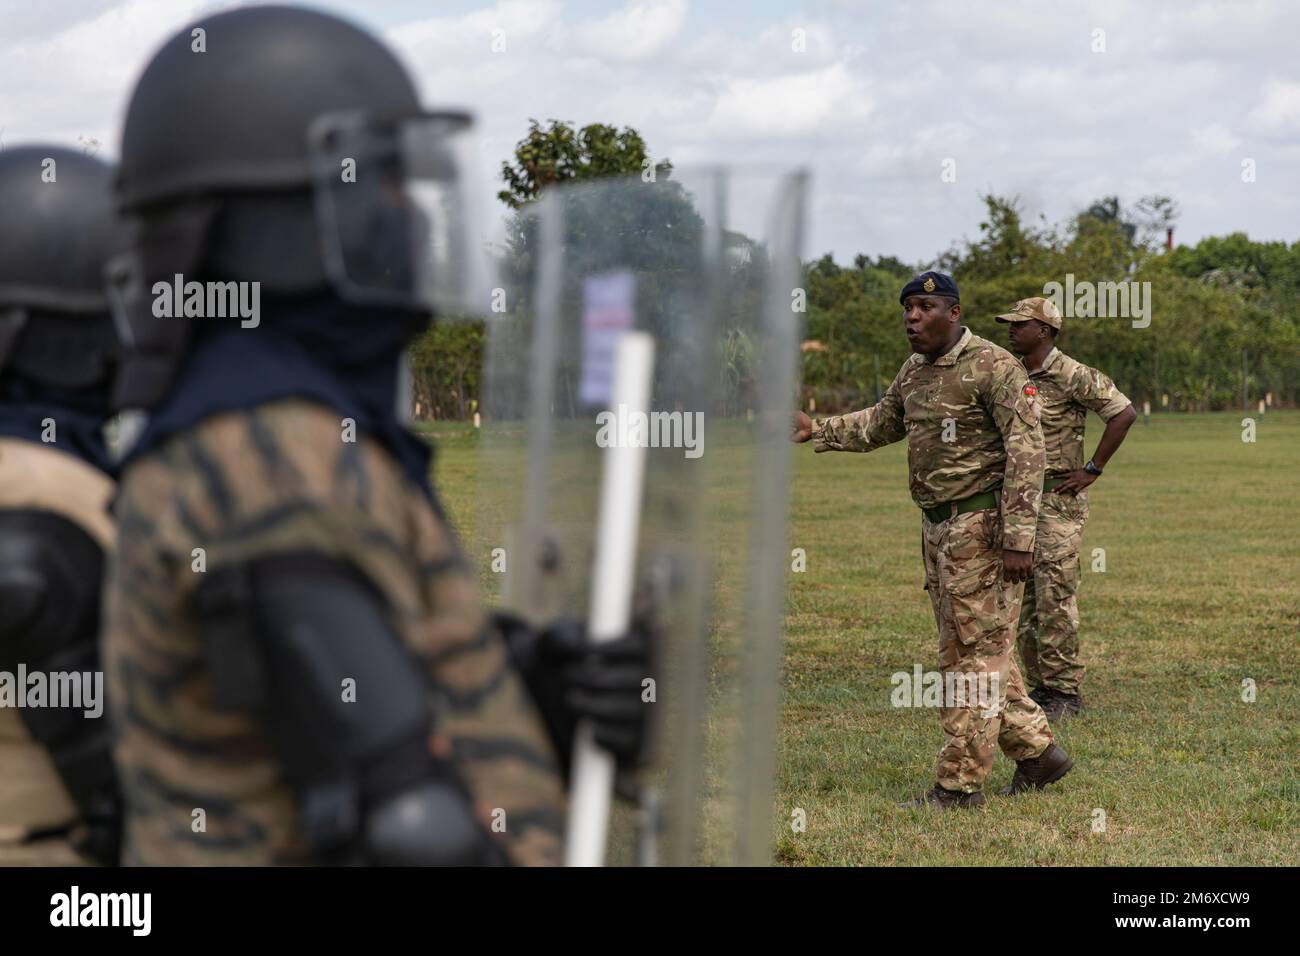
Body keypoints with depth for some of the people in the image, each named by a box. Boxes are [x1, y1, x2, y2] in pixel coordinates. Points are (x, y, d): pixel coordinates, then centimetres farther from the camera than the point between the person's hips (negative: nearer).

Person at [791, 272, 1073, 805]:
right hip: (937, 528, 9)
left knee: (977, 652, -4)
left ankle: (959, 784, -1)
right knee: (963, 650, 13)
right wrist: (815, 431, 16)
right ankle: (1036, 752, 24)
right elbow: (879, 425, 29)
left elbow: (1026, 451, -17)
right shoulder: (914, 371, 12)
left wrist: (1019, 537, -22)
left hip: (982, 526, -9)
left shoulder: (994, 367, -13)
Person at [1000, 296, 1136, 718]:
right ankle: (1040, 685, 16)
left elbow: (1124, 413, -17)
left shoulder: (1071, 376, -12)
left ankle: (1066, 692, -4)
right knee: (1021, 599, 8)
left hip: (1058, 499, -8)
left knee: (1055, 598, -9)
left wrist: (1092, 470, -14)